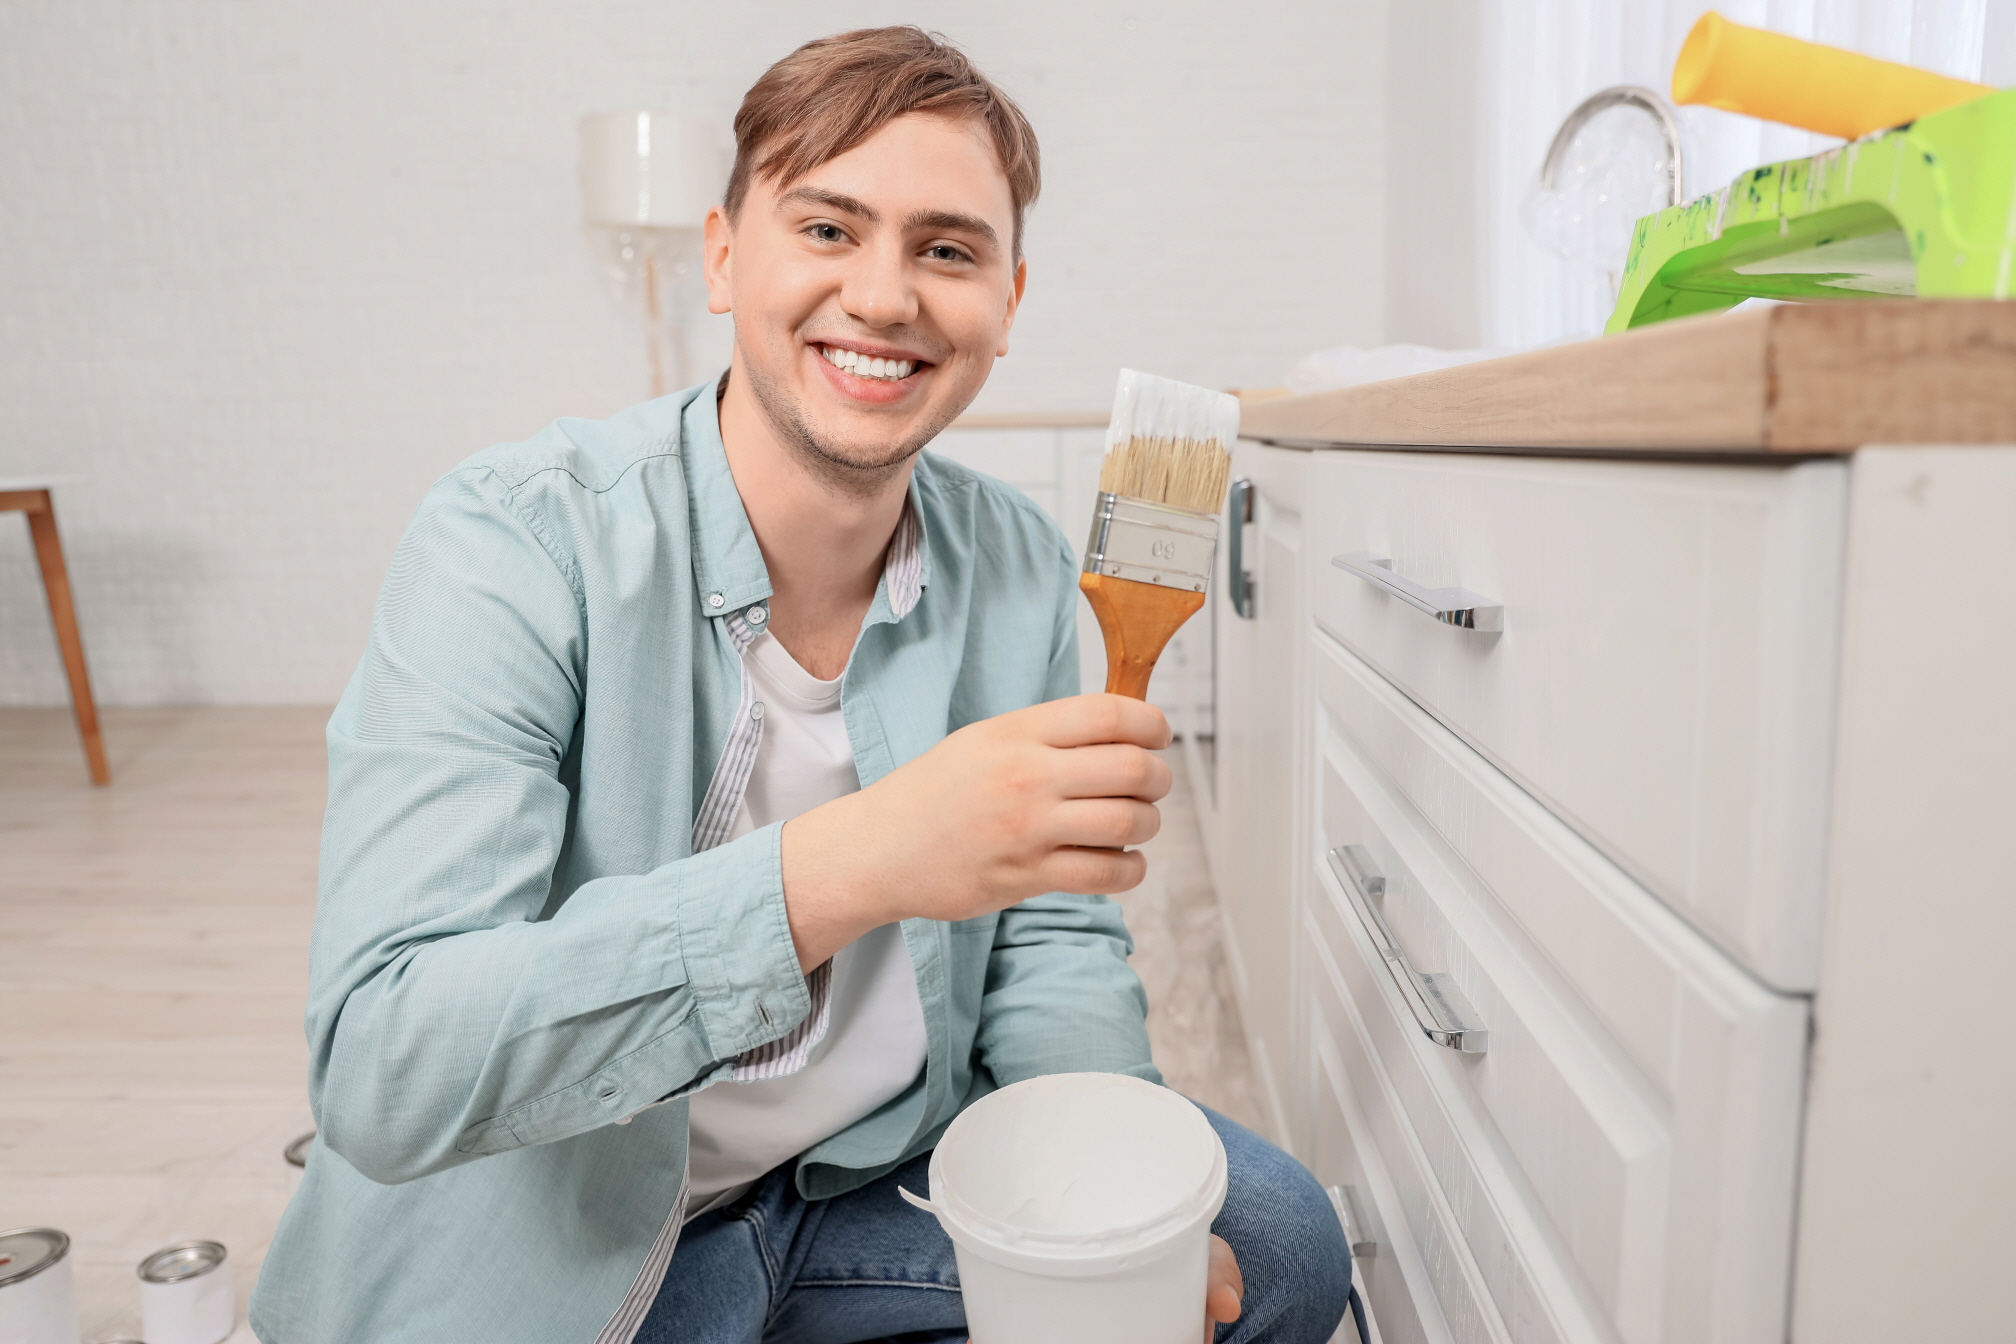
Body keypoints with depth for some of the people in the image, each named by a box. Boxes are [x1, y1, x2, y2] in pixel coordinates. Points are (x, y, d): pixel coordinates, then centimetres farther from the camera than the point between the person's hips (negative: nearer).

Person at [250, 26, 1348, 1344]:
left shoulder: (1021, 570, -7)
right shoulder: (511, 545, -23)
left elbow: (1048, 943, 1)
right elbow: (380, 1066, -32)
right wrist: (859, 861, -43)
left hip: (884, 1170, 4)